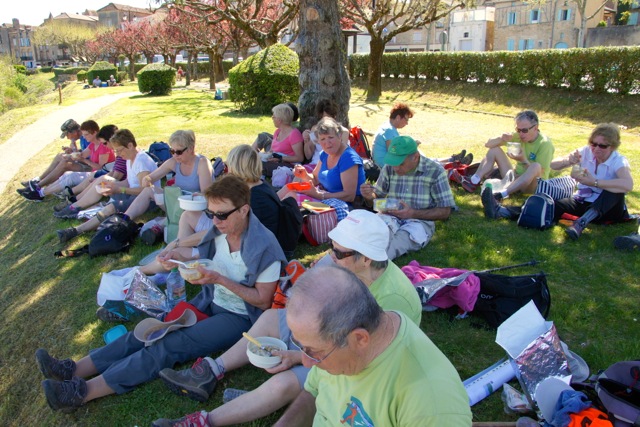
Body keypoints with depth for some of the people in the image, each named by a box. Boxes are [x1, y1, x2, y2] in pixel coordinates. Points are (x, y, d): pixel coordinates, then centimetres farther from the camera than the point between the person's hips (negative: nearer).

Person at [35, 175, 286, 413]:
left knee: (170, 346, -20)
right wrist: (182, 257, -9)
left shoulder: (264, 247, -22)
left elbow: (263, 300, -17)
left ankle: (83, 392, -23)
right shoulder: (220, 229, -4)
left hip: (239, 317, -7)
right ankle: (73, 370, -9)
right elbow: (208, 259, 13)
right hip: (209, 301, 7)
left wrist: (220, 279, -24)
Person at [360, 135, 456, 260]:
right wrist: (369, 196, -13)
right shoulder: (389, 168, 2)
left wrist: (413, 213, -17)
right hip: (391, 218, 3)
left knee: (402, 237, -36)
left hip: (420, 221, -2)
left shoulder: (435, 171, -6)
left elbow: (445, 211, -5)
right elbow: (375, 201, 13)